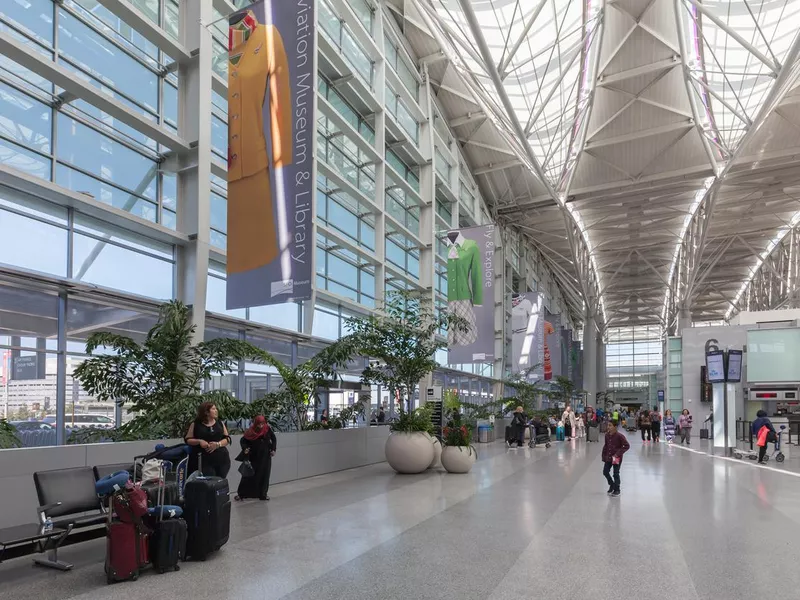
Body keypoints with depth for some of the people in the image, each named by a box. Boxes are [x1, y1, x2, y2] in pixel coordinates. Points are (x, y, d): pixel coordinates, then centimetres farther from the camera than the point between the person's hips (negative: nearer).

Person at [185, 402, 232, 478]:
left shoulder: (220, 424, 11)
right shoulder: (195, 425, 3)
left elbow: (228, 439, 8)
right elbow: (187, 439, 4)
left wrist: (218, 444, -11)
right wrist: (199, 441, -14)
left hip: (222, 460, 3)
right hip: (204, 461, -3)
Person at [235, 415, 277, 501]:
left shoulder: (268, 429, -8)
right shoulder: (251, 431, -13)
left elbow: (274, 439, 5)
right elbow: (243, 440, -3)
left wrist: (273, 450, -4)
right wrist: (245, 448, -20)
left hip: (265, 456, 2)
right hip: (253, 456, -2)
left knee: (264, 475, 5)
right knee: (250, 474, 2)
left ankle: (263, 494, 16)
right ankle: (241, 493, 12)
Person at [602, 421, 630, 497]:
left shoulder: (619, 436, -19)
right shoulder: (607, 435, -1)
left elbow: (627, 446, -17)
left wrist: (618, 453, -20)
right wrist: (604, 455, 9)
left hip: (616, 458, -6)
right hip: (608, 457, 6)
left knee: (616, 474, 4)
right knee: (605, 472, 8)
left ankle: (617, 490, 21)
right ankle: (612, 485, 32)